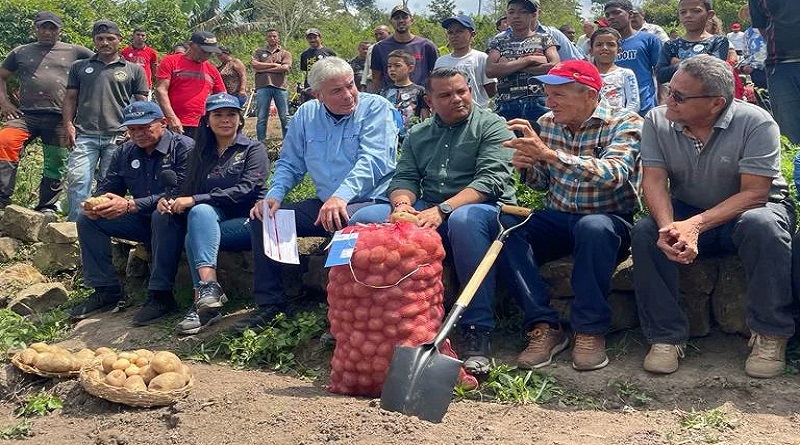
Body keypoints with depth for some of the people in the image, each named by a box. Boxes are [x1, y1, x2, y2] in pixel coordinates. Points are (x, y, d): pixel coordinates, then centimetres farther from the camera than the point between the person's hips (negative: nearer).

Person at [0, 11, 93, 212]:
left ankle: (46, 207, 19)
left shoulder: (74, 52, 11)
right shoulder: (21, 52, 18)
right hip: (25, 114, 1)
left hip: (59, 118, 0)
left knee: (55, 164, 3)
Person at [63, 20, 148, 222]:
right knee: (77, 179, -12)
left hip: (118, 137, -1)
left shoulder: (134, 70, 11)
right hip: (85, 135, 1)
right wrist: (68, 124, 1)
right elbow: (71, 98, 16)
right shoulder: (80, 67, 17)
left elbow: (141, 103, 10)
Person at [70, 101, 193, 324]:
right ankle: (106, 290, -1)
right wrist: (95, 204, -20)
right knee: (87, 219, -3)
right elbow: (107, 187, 6)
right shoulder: (125, 153, 7)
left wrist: (130, 205, -33)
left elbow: (180, 192, -27)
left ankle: (161, 295, -31)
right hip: (142, 220, 7)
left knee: (162, 215, -39)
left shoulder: (183, 147, -15)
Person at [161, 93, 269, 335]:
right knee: (201, 212, -31)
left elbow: (246, 189, -12)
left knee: (196, 228, -28)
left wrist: (195, 200, -18)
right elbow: (188, 191, 14)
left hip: (248, 222, -4)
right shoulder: (200, 153, 18)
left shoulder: (253, 149, 3)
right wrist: (171, 201, -11)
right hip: (214, 219, 4)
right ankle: (209, 289, -41)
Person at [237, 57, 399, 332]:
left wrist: (342, 196, -37)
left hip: (371, 203, -6)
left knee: (345, 221, -38)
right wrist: (274, 195, -6)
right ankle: (269, 303, 2)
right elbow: (290, 164, 15)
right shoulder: (306, 115, 9)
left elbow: (372, 159, -22)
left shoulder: (376, 108, -7)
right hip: (323, 206, 6)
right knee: (262, 217, -4)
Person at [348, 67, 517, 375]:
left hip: (481, 207, -5)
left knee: (464, 219, -40)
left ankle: (477, 331, -35)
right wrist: (402, 204, -13)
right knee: (366, 218, -16)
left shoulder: (491, 126, 3)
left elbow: (491, 179, -11)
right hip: (424, 211, 5)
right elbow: (404, 177, 13)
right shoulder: (417, 135, 21)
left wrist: (443, 210, -24)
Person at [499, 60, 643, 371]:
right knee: (505, 223, -23)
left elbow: (613, 175, -30)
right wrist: (527, 168, -10)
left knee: (593, 227, -39)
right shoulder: (548, 123, 5)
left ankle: (590, 330, -24)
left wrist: (549, 153, -38)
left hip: (609, 221, -4)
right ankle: (544, 326, -23)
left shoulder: (624, 123, -11)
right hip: (558, 218, 5)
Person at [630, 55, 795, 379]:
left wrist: (695, 225, -38)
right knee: (645, 232, -26)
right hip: (687, 212, 3)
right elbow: (654, 181, -15)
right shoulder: (657, 121, -9)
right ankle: (666, 336, -18)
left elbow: (754, 193, -25)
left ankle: (770, 334, -20)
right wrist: (668, 227, -37)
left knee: (761, 226, -37)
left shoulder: (756, 123, -21)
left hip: (754, 208, -2)